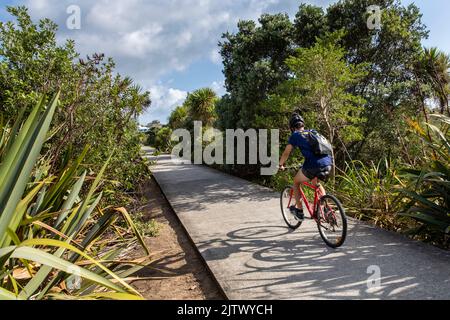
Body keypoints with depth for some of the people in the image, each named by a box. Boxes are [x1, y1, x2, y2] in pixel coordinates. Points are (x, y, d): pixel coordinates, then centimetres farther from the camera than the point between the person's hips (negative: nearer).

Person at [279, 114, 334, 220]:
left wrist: (281, 165, 31)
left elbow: (286, 153, 14)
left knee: (296, 182, 21)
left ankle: (299, 210, 23)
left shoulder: (295, 135, 11)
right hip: (328, 164, 6)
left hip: (313, 166, -5)